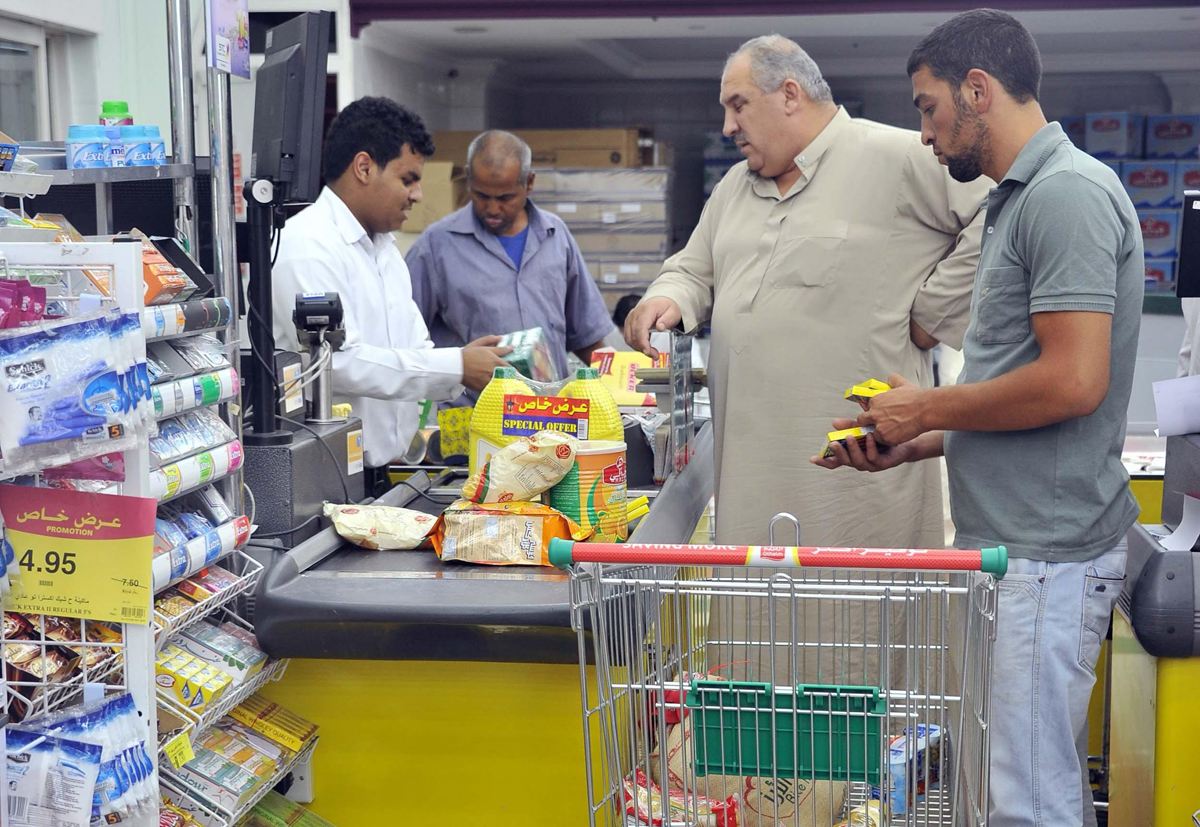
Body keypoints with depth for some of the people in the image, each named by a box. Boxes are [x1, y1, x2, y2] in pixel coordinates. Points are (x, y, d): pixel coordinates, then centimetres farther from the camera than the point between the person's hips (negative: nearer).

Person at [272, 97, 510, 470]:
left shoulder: (385, 248, 19)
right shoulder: (307, 246, -12)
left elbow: (415, 350, 19)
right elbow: (337, 362, -23)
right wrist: (457, 367, -20)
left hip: (385, 466, 8)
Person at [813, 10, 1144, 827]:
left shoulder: (1068, 192, -13)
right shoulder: (1021, 199, 18)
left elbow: (1072, 383, -22)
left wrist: (927, 407, -10)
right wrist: (912, 446, 13)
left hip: (1045, 552, -10)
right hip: (1018, 544, 10)